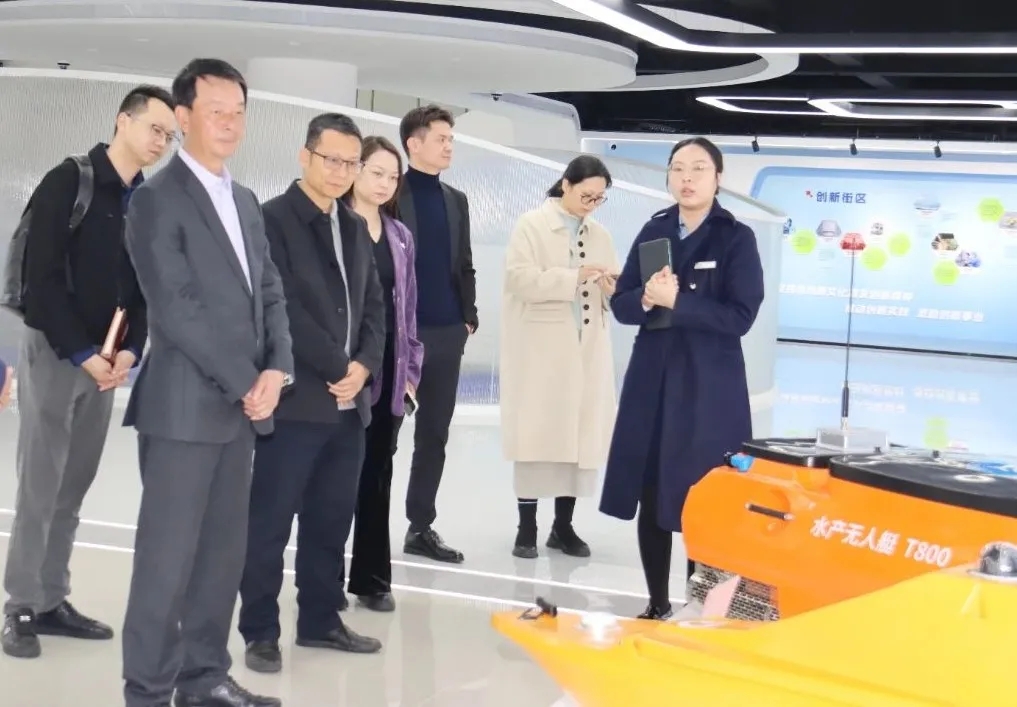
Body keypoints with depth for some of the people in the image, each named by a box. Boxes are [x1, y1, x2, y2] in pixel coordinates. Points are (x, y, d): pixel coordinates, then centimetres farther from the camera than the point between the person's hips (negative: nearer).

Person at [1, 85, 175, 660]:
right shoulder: (69, 182, -9)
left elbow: (146, 288, 10)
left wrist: (129, 352, -6)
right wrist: (83, 353, -14)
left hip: (108, 359, 6)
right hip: (54, 350, -5)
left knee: (74, 487, 8)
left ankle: (52, 600, 16)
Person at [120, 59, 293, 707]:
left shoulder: (246, 201, 16)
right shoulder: (157, 199, -8)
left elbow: (270, 292, 14)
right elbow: (176, 308, -15)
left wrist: (276, 369, -3)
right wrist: (246, 383, -13)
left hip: (242, 405, 7)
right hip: (186, 406, -7)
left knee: (224, 552, 11)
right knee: (168, 555, -3)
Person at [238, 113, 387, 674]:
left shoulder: (356, 227, 16)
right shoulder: (274, 218, -7)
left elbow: (374, 306, 15)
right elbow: (283, 308, -15)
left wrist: (364, 366, -2)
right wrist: (337, 367, -12)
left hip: (350, 401, 7)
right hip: (296, 399, -7)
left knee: (332, 520, 13)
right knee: (269, 523, 0)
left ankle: (321, 620, 24)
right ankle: (260, 632, 10)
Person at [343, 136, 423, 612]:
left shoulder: (401, 237, 13)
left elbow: (407, 307, 14)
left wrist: (410, 369, 10)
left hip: (388, 371, 5)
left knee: (377, 475, 10)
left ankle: (371, 577, 18)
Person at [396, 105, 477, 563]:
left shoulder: (456, 201, 15)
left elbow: (465, 265, 16)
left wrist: (468, 317, 7)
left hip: (446, 333, 6)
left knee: (434, 434, 10)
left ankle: (421, 527, 19)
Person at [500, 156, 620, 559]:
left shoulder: (600, 235, 13)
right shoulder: (532, 224, -2)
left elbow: (611, 295, 13)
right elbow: (519, 278, -15)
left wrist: (613, 288, -11)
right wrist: (574, 276, -22)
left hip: (586, 349, 5)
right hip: (540, 350, -5)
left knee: (581, 434, 6)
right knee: (537, 434, -2)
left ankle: (563, 526, 16)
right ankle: (527, 528, 7)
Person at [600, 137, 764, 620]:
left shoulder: (736, 238, -4)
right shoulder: (653, 232, 9)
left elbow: (739, 316, -12)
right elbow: (620, 304, 7)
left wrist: (676, 299, -19)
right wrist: (647, 299, -14)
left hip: (709, 389, -4)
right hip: (652, 381, 4)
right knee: (651, 499, 7)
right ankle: (658, 605, 21)